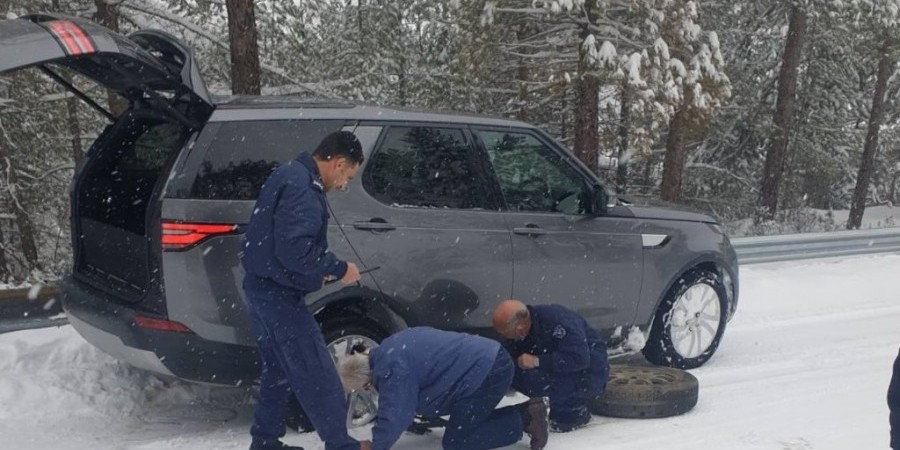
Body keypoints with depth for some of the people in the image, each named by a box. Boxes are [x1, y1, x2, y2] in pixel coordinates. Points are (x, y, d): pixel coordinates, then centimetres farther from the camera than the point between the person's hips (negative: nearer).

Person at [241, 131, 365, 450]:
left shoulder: (292, 175, 14)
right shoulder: (303, 187, -20)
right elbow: (295, 249, -28)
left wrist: (317, 272, 10)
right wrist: (338, 269, -16)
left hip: (265, 286, 11)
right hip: (278, 291, -11)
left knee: (279, 370, 20)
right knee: (317, 374, -4)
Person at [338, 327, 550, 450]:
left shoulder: (392, 369, -16)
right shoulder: (388, 350, 15)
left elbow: (394, 416, -16)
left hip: (487, 373, -10)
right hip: (491, 360, 10)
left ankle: (524, 420, -5)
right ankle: (527, 411, 11)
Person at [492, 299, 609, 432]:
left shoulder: (557, 320, -28)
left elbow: (579, 359, -35)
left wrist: (537, 361, -35)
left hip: (589, 373, -8)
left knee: (532, 378, -29)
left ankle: (576, 411, -9)